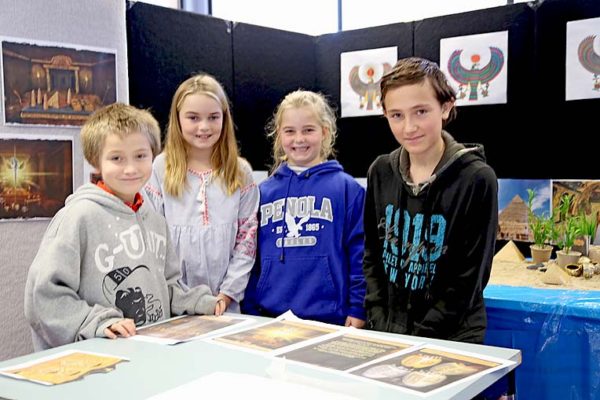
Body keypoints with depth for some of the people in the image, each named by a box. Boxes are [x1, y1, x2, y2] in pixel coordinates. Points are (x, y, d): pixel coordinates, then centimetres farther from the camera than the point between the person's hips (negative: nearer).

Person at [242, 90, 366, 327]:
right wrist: (250, 311, 9)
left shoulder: (347, 188, -2)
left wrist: (358, 310, -5)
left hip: (330, 318, -2)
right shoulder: (264, 192, 8)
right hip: (270, 317, 3)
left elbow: (360, 253, -2)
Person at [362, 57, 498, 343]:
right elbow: (372, 255, 6)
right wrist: (380, 324, -3)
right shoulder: (381, 172, 0)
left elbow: (469, 278, -12)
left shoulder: (476, 179, -13)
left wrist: (418, 338, -14)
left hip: (450, 339, -3)